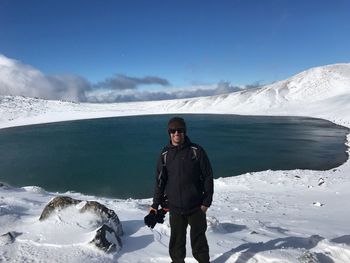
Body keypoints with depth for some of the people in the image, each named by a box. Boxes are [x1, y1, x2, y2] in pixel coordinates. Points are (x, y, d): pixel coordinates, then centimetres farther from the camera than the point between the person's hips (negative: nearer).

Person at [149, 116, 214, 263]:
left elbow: (208, 177, -3)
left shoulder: (196, 151, -5)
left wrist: (207, 201, -6)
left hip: (196, 206, -1)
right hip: (175, 207, 2)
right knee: (177, 238, 13)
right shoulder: (165, 155, 1)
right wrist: (155, 204, 4)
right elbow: (160, 181, 5)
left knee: (198, 237, 10)